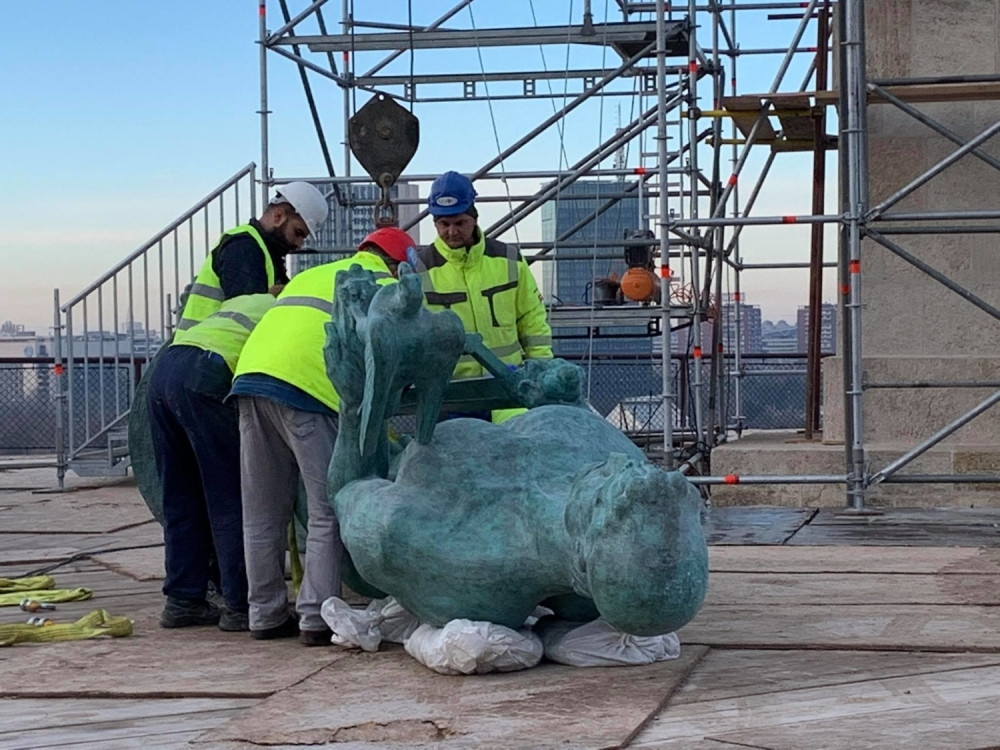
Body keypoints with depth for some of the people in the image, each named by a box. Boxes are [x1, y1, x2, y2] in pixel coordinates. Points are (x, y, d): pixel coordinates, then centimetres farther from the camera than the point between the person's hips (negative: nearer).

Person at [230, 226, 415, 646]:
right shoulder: (387, 288, 14)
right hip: (305, 388, -7)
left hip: (250, 374, 7)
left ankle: (266, 615, 18)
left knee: (262, 513, 13)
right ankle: (317, 619, -4)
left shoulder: (313, 276, 34)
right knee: (329, 511, 0)